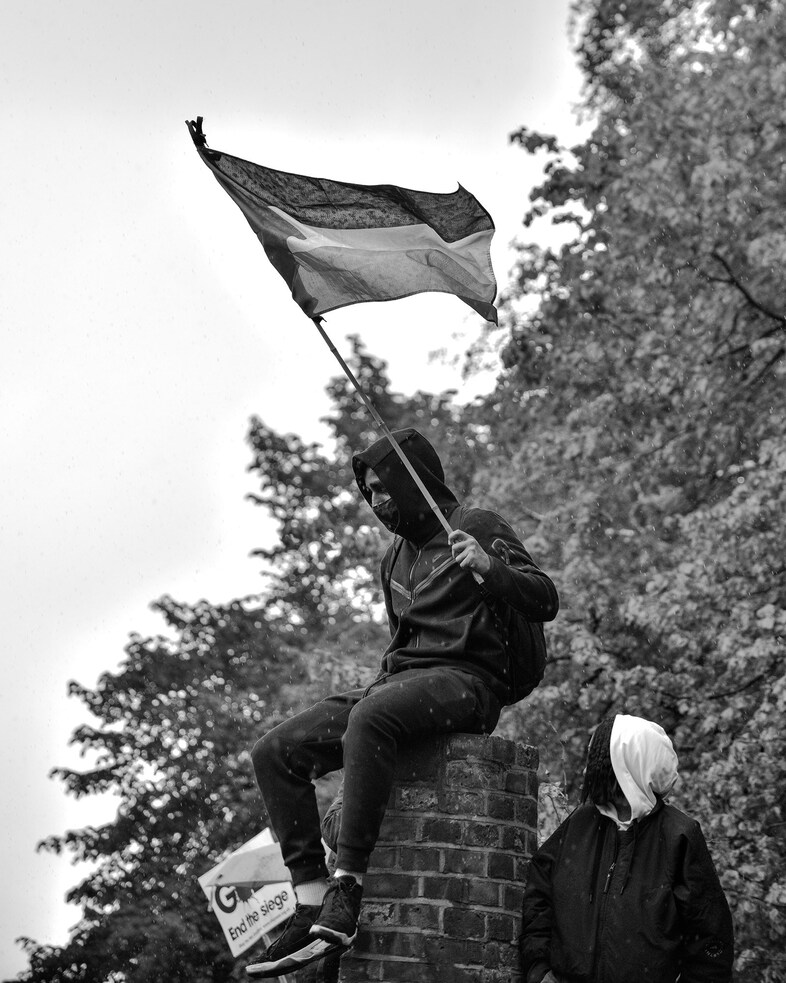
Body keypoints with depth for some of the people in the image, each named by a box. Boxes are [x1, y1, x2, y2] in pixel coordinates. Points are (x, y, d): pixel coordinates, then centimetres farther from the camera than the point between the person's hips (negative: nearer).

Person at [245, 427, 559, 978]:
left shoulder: (478, 527, 4)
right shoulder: (395, 558, 26)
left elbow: (545, 603, -7)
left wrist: (490, 568, -25)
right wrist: (378, 683, 17)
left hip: (466, 681, -8)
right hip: (400, 680, 8)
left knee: (369, 719, -39)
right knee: (276, 751, -10)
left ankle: (346, 893, -44)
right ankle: (311, 900, -22)